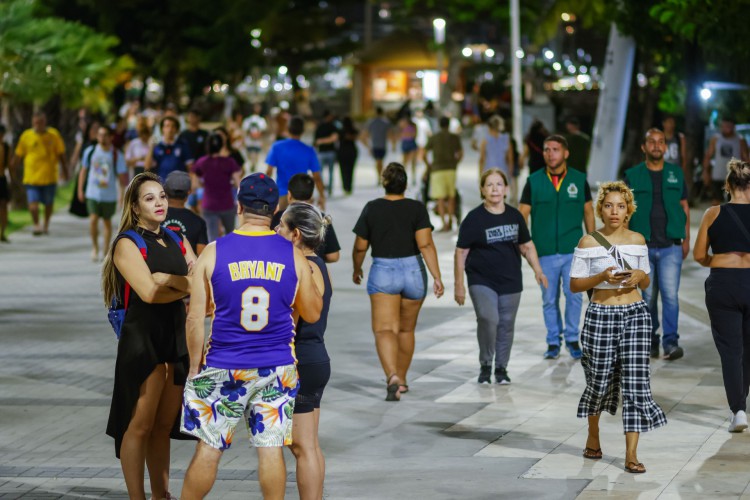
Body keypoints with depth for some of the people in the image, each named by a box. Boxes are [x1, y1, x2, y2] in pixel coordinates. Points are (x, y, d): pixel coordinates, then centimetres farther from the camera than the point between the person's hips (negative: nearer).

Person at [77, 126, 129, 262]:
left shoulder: (117, 155, -4)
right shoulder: (90, 151, 1)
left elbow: (122, 176, -1)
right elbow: (83, 171, 10)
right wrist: (80, 190, 9)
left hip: (109, 195, 0)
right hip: (92, 194, 0)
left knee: (107, 222, 8)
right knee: (93, 219, -13)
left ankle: (105, 252, 21)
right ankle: (94, 247, 7)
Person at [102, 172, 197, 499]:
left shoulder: (176, 243, 15)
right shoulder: (127, 244, -4)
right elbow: (148, 291, -16)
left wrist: (167, 280, -12)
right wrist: (187, 285, -5)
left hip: (176, 339, 6)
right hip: (143, 340, -6)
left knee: (164, 425, 10)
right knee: (140, 425, -3)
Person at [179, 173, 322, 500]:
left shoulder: (213, 252, -6)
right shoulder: (293, 255, -2)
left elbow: (195, 318, -5)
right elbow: (312, 314, 7)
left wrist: (195, 365, 6)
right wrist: (314, 286, 25)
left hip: (223, 368, -1)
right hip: (277, 368, 1)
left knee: (208, 447, 7)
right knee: (271, 448, 5)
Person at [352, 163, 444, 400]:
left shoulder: (372, 209, -3)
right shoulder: (417, 208, -4)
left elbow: (360, 247, 2)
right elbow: (425, 245, -13)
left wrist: (357, 270, 20)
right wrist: (437, 277, -12)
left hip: (382, 272, -2)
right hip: (413, 271, 2)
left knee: (384, 329, -8)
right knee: (406, 329, 19)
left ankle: (392, 377, -31)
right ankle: (402, 380, 30)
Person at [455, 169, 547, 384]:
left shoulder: (515, 216, 6)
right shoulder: (474, 219, -6)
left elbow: (526, 246, 17)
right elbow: (461, 253, -4)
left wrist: (538, 270, 5)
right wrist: (459, 285, -6)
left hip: (510, 282, 4)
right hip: (481, 282, -4)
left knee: (506, 326, 6)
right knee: (488, 319, -21)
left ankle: (501, 368, 22)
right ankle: (485, 365, -2)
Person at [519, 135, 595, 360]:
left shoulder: (579, 180, 4)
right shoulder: (534, 181, 2)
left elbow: (588, 211, 12)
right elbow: (523, 214, 4)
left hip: (573, 250, 0)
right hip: (545, 252, 0)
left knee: (574, 295, -5)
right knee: (549, 299, 5)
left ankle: (572, 339, 12)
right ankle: (553, 342, 17)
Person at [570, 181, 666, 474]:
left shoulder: (638, 240, 7)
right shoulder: (588, 242, -2)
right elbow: (575, 285, 0)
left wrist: (640, 275, -7)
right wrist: (602, 277, -16)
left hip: (635, 314, 2)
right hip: (601, 315, -2)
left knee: (635, 380, -7)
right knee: (600, 380, 7)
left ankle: (631, 455, -6)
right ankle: (593, 436, 37)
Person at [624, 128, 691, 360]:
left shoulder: (676, 173, 9)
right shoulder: (632, 175, 4)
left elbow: (684, 207, 13)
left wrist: (686, 239, 7)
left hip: (671, 246, 0)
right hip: (643, 246, 0)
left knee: (670, 294, -12)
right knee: (648, 297, 6)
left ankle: (671, 342, -12)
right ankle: (650, 341, 16)